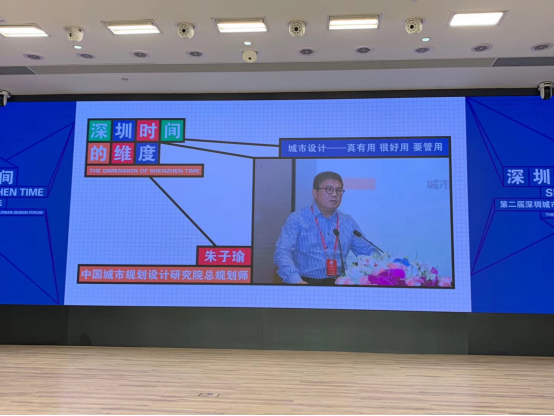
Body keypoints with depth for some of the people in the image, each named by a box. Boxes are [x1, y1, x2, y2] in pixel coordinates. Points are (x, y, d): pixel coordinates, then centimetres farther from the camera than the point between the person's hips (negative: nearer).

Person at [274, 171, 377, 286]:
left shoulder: (348, 222, 16)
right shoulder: (297, 219, 1)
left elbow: (367, 251, 22)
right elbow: (282, 252, -9)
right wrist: (297, 281, -27)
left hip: (340, 283, 5)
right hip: (307, 282, -5)